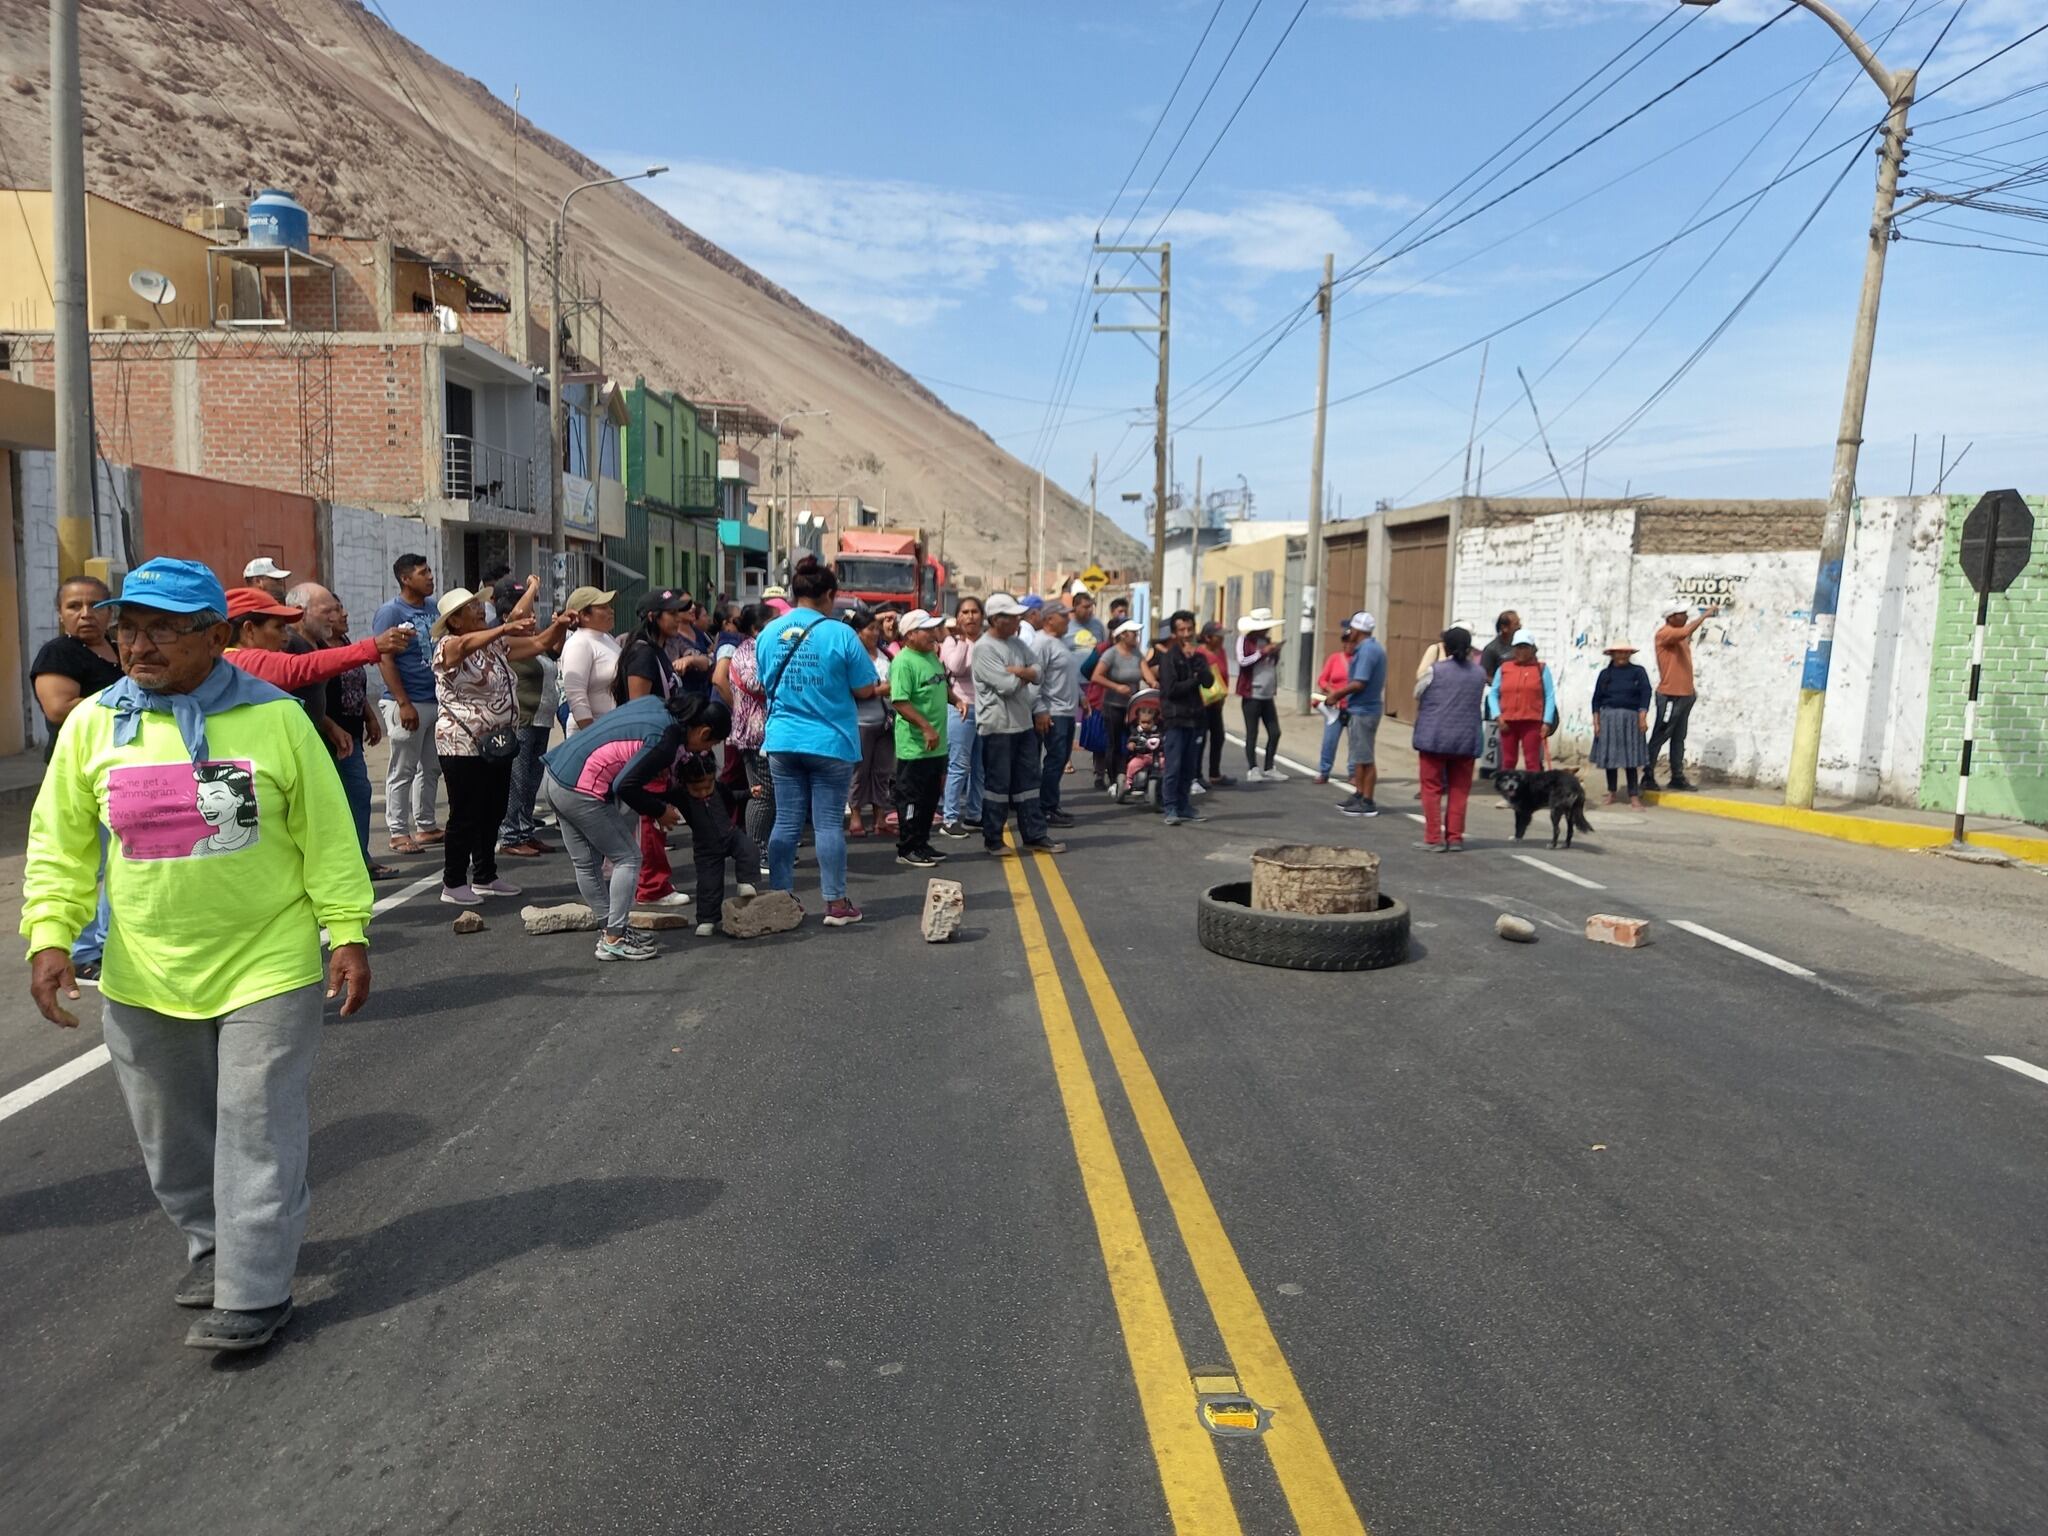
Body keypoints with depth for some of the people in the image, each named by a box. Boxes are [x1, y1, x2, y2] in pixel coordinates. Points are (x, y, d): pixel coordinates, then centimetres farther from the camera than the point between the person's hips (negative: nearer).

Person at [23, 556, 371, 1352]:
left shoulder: (275, 717, -7)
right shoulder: (92, 725, 0)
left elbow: (326, 836, -4)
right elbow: (58, 845, 6)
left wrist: (348, 933, -7)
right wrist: (49, 936, -5)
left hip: (267, 966, -3)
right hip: (143, 978, 4)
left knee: (259, 1131, 2)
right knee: (173, 1134, 18)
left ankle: (254, 1291, 13)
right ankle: (211, 1242, 41)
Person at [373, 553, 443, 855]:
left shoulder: (433, 609, 10)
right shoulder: (390, 613, -8)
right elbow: (385, 660, -13)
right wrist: (404, 703, -19)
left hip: (437, 701, 7)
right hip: (408, 704, -7)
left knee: (431, 768, 13)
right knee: (402, 772, 0)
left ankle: (425, 826, 23)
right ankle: (398, 832, 7)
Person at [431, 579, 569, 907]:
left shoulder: (496, 644, 12)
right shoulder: (448, 645, -10)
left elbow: (538, 643, 11)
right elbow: (468, 644, -34)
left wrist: (558, 626, -9)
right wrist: (505, 627, -47)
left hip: (499, 743, 8)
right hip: (463, 747, -8)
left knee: (493, 813, 14)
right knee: (465, 816, -3)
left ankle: (485, 877, 25)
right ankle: (453, 884, 6)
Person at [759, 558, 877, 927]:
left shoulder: (769, 632, 3)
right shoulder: (840, 634, -11)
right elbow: (864, 690, -7)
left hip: (782, 741, 4)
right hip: (830, 743, -4)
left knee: (786, 822, 9)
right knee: (829, 823, 2)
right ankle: (836, 905, 8)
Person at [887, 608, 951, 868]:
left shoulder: (933, 657, 13)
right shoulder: (904, 662, -16)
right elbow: (900, 702, -24)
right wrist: (926, 727, -26)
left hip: (937, 746, 9)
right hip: (915, 746, -9)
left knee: (931, 798, 15)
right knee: (912, 798, 0)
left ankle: (922, 844, 26)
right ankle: (907, 850, 10)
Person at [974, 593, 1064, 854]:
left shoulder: (1017, 643, 10)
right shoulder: (984, 648, -15)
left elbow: (1038, 672, 3)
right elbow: (1007, 686, -21)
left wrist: (1018, 671, -16)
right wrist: (1026, 674, -3)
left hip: (1024, 722, 8)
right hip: (998, 725, -8)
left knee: (1028, 781, 11)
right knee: (998, 783, 2)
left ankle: (1034, 835, 19)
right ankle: (993, 838, 13)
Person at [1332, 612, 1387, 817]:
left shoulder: (1366, 650, -19)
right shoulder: (1374, 647, 13)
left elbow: (1359, 683, -25)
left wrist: (1337, 694, -13)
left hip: (1363, 710, -10)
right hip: (1364, 708, 10)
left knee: (1365, 758, -3)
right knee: (1360, 756, 18)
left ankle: (1368, 803, 4)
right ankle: (1359, 795, 27)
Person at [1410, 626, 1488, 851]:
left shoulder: (1435, 670, -9)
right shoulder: (1479, 673, 4)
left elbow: (1417, 692, 4)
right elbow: (1478, 700, 13)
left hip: (1434, 737, -3)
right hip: (1466, 739, 3)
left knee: (1432, 788, 5)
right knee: (1459, 790, 11)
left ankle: (1434, 838, 3)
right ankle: (1455, 838, 12)